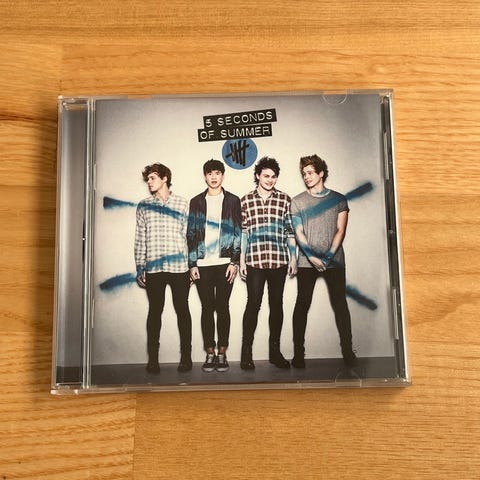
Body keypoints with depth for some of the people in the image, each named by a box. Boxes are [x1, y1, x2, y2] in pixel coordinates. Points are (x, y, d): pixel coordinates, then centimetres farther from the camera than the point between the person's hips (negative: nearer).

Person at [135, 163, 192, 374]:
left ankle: (186, 357, 14)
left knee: (182, 310, 5)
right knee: (155, 311, 6)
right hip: (154, 268, 1)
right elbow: (140, 239, 9)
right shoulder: (144, 206, 10)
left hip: (179, 267, -1)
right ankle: (153, 359, 13)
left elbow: (189, 236, 6)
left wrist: (192, 266, 2)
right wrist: (139, 268, 4)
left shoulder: (182, 204, 6)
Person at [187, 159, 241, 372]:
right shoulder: (196, 202, 9)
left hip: (225, 263, -1)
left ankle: (222, 353, 11)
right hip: (202, 264, 1)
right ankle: (210, 353, 13)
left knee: (223, 307, 2)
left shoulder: (233, 201, 6)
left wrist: (234, 262, -5)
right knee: (207, 308, 4)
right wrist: (192, 264, 1)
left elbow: (237, 232, 3)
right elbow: (191, 234, 8)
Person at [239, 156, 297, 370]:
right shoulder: (245, 200, 6)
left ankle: (275, 351, 18)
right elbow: (242, 232, 7)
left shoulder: (284, 199, 7)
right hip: (254, 261, -1)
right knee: (253, 304, -1)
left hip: (279, 260, 2)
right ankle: (246, 353, 8)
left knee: (277, 304, 8)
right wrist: (241, 260, 3)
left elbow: (290, 230, 9)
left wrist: (293, 258, 5)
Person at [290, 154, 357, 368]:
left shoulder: (338, 199, 8)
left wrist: (328, 256, -12)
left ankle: (347, 351, 10)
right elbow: (299, 233, 0)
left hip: (334, 260, 0)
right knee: (302, 305, 0)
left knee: (340, 304, 1)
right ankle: (298, 353, 6)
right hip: (307, 261, 0)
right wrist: (313, 257, -13)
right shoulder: (297, 201, 8)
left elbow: (340, 230, 1)